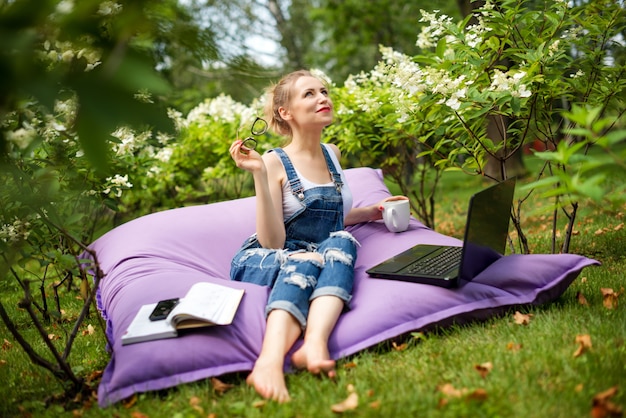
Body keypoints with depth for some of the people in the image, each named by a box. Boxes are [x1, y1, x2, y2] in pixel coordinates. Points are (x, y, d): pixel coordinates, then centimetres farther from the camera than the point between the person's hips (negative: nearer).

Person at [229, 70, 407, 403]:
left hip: (315, 258, 4)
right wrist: (259, 175, -22)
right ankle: (269, 361, -56)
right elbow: (272, 242, -16)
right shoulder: (275, 162, -7)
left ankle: (315, 343, -50)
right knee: (307, 259, -36)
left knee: (340, 242, -29)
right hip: (260, 263, -4)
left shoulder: (332, 154, 12)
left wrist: (374, 211, 16)